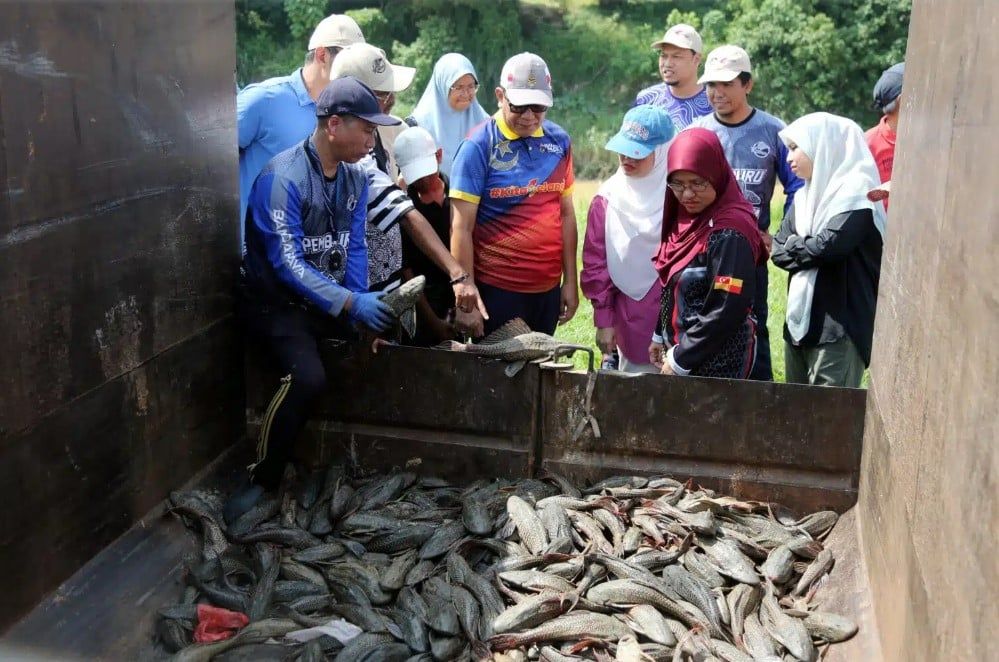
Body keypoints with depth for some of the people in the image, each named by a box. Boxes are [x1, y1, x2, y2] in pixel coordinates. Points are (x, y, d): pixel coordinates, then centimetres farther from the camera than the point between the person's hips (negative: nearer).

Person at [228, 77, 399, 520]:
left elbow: (354, 249, 1)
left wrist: (363, 311, -13)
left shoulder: (355, 179, 3)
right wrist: (351, 304, -31)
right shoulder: (283, 179, -20)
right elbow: (288, 265, -25)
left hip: (332, 300, 8)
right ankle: (262, 481, -11)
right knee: (308, 378, -30)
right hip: (275, 302, -8)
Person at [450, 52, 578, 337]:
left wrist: (570, 281, 8)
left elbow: (566, 213, 10)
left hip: (548, 288, 5)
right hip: (497, 290, -5)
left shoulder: (558, 140, 4)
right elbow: (461, 228, -12)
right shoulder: (479, 146, -10)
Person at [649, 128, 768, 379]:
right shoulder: (686, 218, 7)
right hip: (678, 346, 8)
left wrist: (680, 359, -15)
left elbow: (728, 310, -21)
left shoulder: (729, 233, -18)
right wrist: (660, 336, 14)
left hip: (717, 363, -8)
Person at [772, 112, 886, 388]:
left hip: (839, 324, -8)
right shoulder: (804, 195, 15)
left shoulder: (855, 191, -9)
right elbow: (778, 250, 7)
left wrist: (794, 246, -3)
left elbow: (830, 245, -21)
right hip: (800, 319, 8)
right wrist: (808, 249, -10)